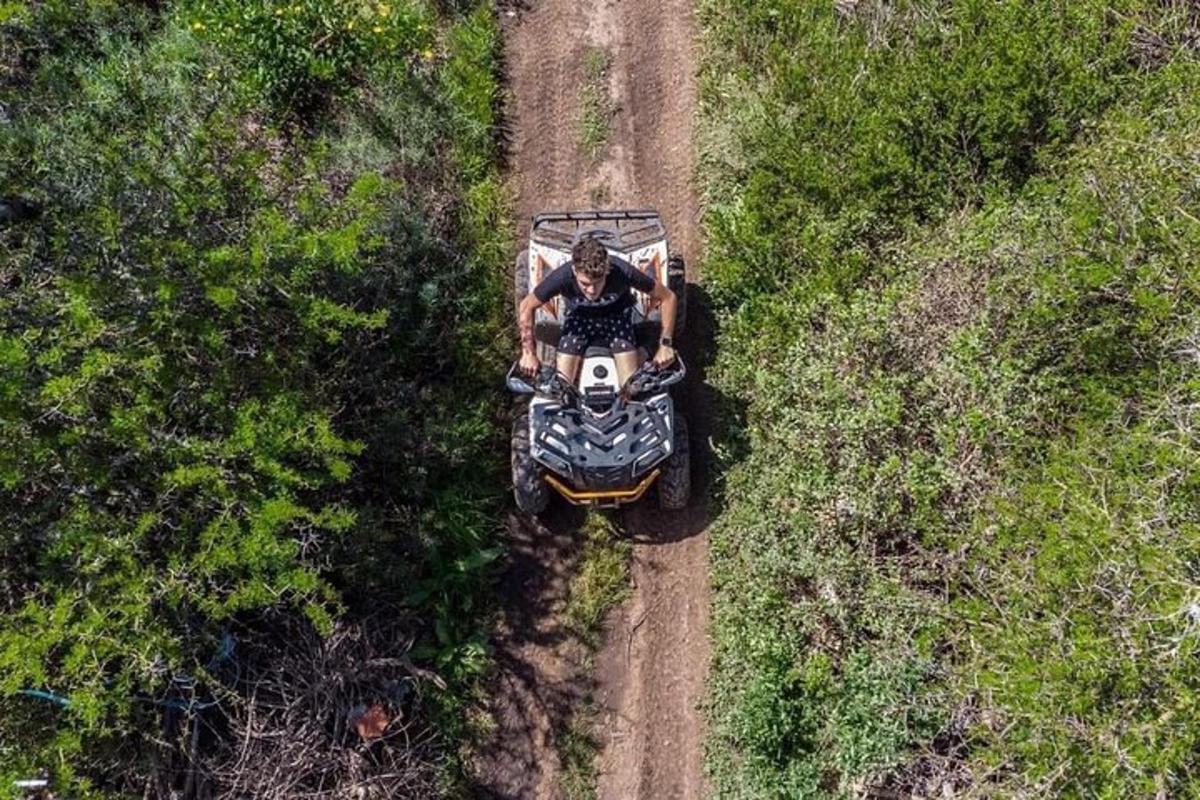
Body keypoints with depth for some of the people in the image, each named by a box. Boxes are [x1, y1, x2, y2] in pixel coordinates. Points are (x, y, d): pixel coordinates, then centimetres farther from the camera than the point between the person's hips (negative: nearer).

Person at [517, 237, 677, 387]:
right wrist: (529, 352, -19)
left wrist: (666, 343, -23)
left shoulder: (622, 272, -37)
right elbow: (526, 308, -18)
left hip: (617, 316, 0)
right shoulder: (563, 276, -35)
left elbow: (668, 297, -22)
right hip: (578, 317, 0)